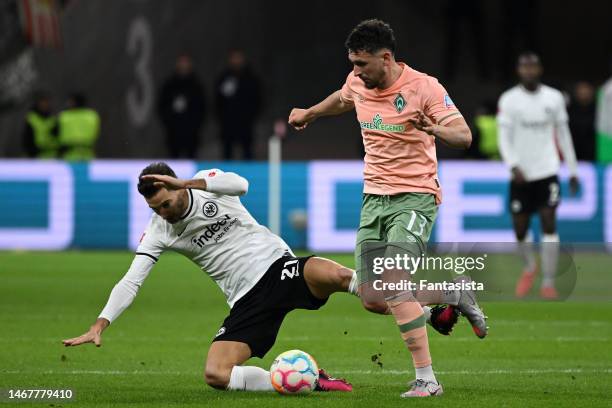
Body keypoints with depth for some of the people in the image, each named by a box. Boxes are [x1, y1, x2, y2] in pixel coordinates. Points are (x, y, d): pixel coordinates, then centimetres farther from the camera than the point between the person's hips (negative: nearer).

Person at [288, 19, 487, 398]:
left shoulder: (424, 86, -14)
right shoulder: (358, 83, 4)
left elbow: (464, 136, -20)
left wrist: (434, 129, -39)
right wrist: (309, 113, 37)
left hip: (415, 197, -7)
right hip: (374, 197, 7)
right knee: (372, 300, 1)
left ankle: (427, 379, -16)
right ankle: (453, 294, 24)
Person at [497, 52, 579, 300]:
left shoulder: (554, 98, 5)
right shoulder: (508, 100, -2)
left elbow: (563, 135, 13)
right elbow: (504, 138, -6)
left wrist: (573, 170, 14)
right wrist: (513, 166, -20)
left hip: (547, 171, 0)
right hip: (521, 175, 0)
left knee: (549, 224, -11)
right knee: (520, 230, 5)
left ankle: (548, 283, -7)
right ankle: (529, 267, 35)